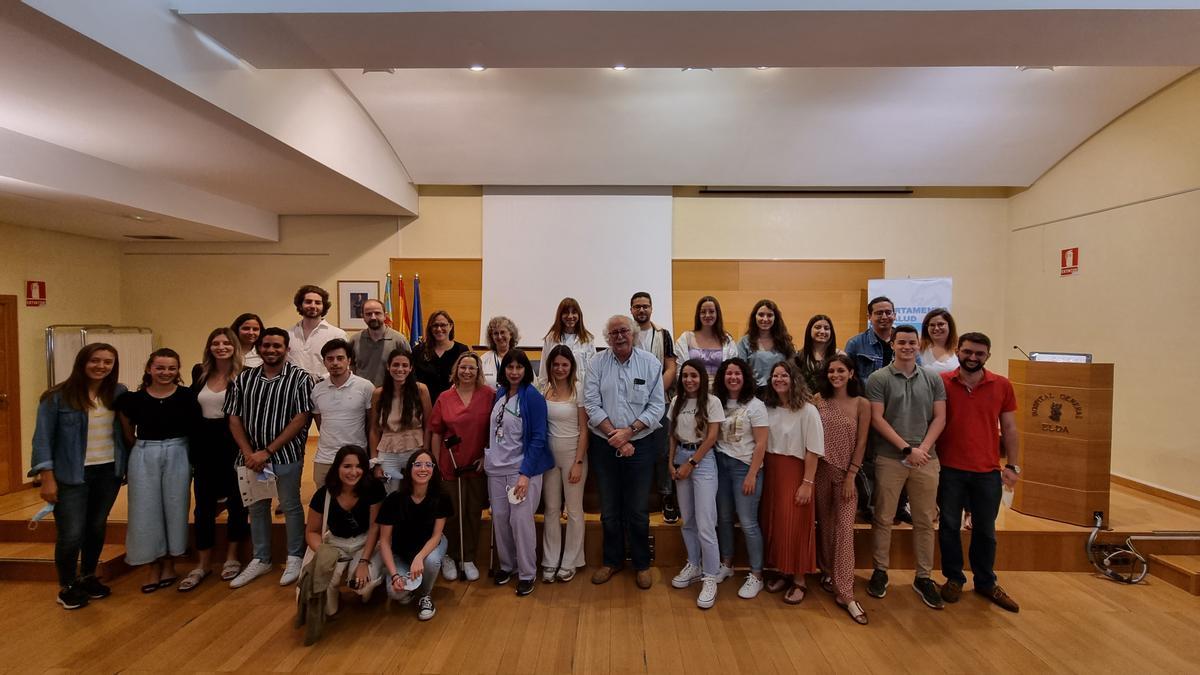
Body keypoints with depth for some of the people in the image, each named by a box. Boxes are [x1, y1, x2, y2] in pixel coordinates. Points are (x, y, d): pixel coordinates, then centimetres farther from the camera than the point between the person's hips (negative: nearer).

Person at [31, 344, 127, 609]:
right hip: (72, 476, -3)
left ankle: (88, 577, 34)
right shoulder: (57, 397, -9)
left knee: (97, 528, 15)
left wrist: (128, 465, 6)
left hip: (109, 472, 3)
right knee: (71, 534, 1)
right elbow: (43, 438, -7)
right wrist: (47, 478, -11)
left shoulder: (119, 393, 0)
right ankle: (66, 587, 23)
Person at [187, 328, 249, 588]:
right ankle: (202, 565, 22)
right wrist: (191, 447, 11)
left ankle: (231, 558, 27)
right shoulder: (199, 372, 5)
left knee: (236, 503, 9)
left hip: (233, 445, -4)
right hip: (204, 446, 4)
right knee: (204, 506, 8)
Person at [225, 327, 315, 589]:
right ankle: (260, 559, 32)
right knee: (256, 507, 16)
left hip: (286, 455, -4)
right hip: (251, 456, 4)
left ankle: (294, 558, 24)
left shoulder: (300, 378, -8)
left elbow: (300, 419, -13)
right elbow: (234, 418, 5)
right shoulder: (244, 378, 6)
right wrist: (248, 453, -8)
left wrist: (267, 452, -14)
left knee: (291, 506, 7)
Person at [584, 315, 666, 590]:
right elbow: (591, 405, -7)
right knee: (609, 509, 14)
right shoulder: (596, 364, -3)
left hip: (640, 445, -1)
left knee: (637, 510, 10)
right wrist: (615, 436, -14)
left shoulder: (650, 363, -3)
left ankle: (642, 563, 29)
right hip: (603, 445, 1)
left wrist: (629, 431, -15)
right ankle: (612, 560, 33)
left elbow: (657, 406, -5)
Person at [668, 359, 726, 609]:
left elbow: (711, 437, -10)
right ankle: (694, 567, 29)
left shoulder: (712, 402, -7)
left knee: (705, 525, -7)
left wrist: (690, 464, -10)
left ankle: (711, 578, 5)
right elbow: (673, 435, 11)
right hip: (680, 459, 5)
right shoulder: (677, 402, 8)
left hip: (703, 460, -5)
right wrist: (671, 463, 2)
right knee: (687, 520, 13)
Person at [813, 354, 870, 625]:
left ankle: (845, 593, -1)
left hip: (846, 471, -2)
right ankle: (827, 572, 30)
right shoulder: (818, 400, 1)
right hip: (821, 469, 2)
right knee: (824, 524, 12)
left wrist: (850, 476, -7)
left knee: (844, 529, -5)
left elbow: (861, 443, -4)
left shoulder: (862, 404, -3)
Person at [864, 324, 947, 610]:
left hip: (926, 458, 3)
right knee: (883, 519, 6)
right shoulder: (879, 378, -2)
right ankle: (880, 572, 20)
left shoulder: (933, 378, 8)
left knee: (924, 521, 10)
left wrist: (923, 448, -9)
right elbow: (877, 419, -7)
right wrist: (907, 449, -11)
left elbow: (939, 418, 5)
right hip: (889, 458, -2)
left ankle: (924, 577, 23)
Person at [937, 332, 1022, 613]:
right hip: (949, 470, -1)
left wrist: (1013, 465, 3)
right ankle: (953, 579, 27)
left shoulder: (1002, 386, 1)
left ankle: (986, 582, 32)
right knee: (949, 526, 10)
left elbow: (1009, 428, 6)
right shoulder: (941, 382, -4)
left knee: (986, 529, 14)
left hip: (988, 472, 2)